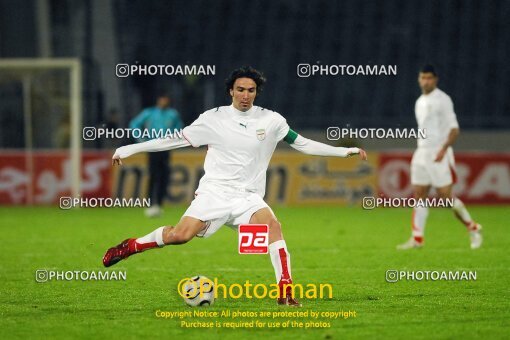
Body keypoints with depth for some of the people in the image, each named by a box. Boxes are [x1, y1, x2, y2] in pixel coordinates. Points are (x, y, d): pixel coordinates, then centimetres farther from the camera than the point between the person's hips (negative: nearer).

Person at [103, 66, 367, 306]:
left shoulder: (271, 120, 6)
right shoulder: (214, 118, 1)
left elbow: (303, 144, 13)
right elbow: (176, 140, 7)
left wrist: (345, 151, 8)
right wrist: (131, 149, 5)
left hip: (248, 197, 2)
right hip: (214, 191, -2)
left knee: (273, 225, -28)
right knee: (181, 234, -22)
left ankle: (285, 293, -26)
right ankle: (130, 247, 3)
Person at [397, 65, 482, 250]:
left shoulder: (442, 100, -8)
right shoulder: (420, 102, 15)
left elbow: (454, 128, -12)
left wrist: (444, 148, -24)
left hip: (439, 155, -7)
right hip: (421, 153, 7)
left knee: (446, 196, -8)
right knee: (419, 196, 1)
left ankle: (473, 229, 8)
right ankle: (417, 239, 1)